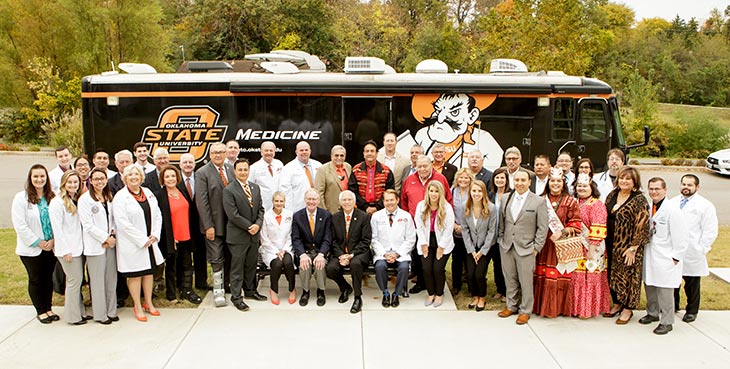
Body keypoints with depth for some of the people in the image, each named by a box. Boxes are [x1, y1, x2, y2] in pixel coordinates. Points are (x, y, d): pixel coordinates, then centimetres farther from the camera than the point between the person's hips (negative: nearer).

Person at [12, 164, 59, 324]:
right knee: (36, 280, 9)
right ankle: (41, 311, 22)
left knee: (48, 278, 13)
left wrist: (53, 240, -9)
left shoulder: (52, 197, 2)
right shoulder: (21, 198, -9)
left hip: (51, 247, 3)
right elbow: (20, 225, -13)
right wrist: (38, 242, -13)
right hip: (31, 249, -3)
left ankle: (48, 308, 27)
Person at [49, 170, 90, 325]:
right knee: (74, 280, -3)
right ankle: (73, 316, 9)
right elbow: (57, 228, -14)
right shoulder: (57, 202, -11)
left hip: (78, 246, 7)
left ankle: (80, 312, 21)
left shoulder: (76, 200, 13)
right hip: (67, 248, -7)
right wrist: (65, 250, -15)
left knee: (77, 280, 12)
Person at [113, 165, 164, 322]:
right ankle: (138, 307, 15)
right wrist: (142, 240, -16)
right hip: (132, 243, -6)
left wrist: (155, 235, -4)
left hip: (150, 242, 6)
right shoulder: (120, 196, -9)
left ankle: (148, 303, 27)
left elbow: (157, 215, 10)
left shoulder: (148, 193, 9)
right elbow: (122, 223, -16)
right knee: (135, 275, 3)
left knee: (149, 272, 14)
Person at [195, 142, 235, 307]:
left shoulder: (231, 169, 8)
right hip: (214, 224, -4)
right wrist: (208, 226, -14)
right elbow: (201, 202, -10)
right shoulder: (202, 173, -6)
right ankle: (218, 291, 10)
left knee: (229, 257, 11)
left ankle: (226, 284, 26)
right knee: (216, 259, 0)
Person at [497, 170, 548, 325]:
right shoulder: (505, 198, 7)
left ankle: (525, 311, 18)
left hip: (526, 248, -4)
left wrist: (536, 248, -7)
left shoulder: (539, 201, -5)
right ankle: (511, 306, 29)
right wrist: (501, 239, 9)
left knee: (526, 281, 3)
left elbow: (542, 228, -4)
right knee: (509, 279, 13)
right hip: (506, 247, 4)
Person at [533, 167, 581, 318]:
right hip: (544, 245, 2)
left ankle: (559, 307, 14)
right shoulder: (541, 200, 8)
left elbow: (576, 225, -1)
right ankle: (543, 306, 17)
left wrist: (562, 232, -15)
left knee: (560, 276, -1)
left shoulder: (570, 201, 2)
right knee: (541, 276, 3)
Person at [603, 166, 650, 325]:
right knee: (613, 274, 14)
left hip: (628, 246, -6)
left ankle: (628, 308, 17)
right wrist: (604, 242, 9)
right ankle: (617, 303, 30)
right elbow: (605, 217, 13)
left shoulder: (639, 200, -13)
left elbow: (641, 226, -15)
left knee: (628, 275, 3)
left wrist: (633, 248, -17)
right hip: (612, 244, 6)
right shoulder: (612, 195, 6)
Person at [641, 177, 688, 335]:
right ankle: (652, 313, 36)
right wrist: (642, 251, 11)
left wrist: (676, 258, -12)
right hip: (649, 256, 7)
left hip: (665, 258, -7)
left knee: (665, 291, 0)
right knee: (649, 286, 17)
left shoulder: (673, 209, -15)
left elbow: (680, 237, -13)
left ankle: (666, 322, 13)